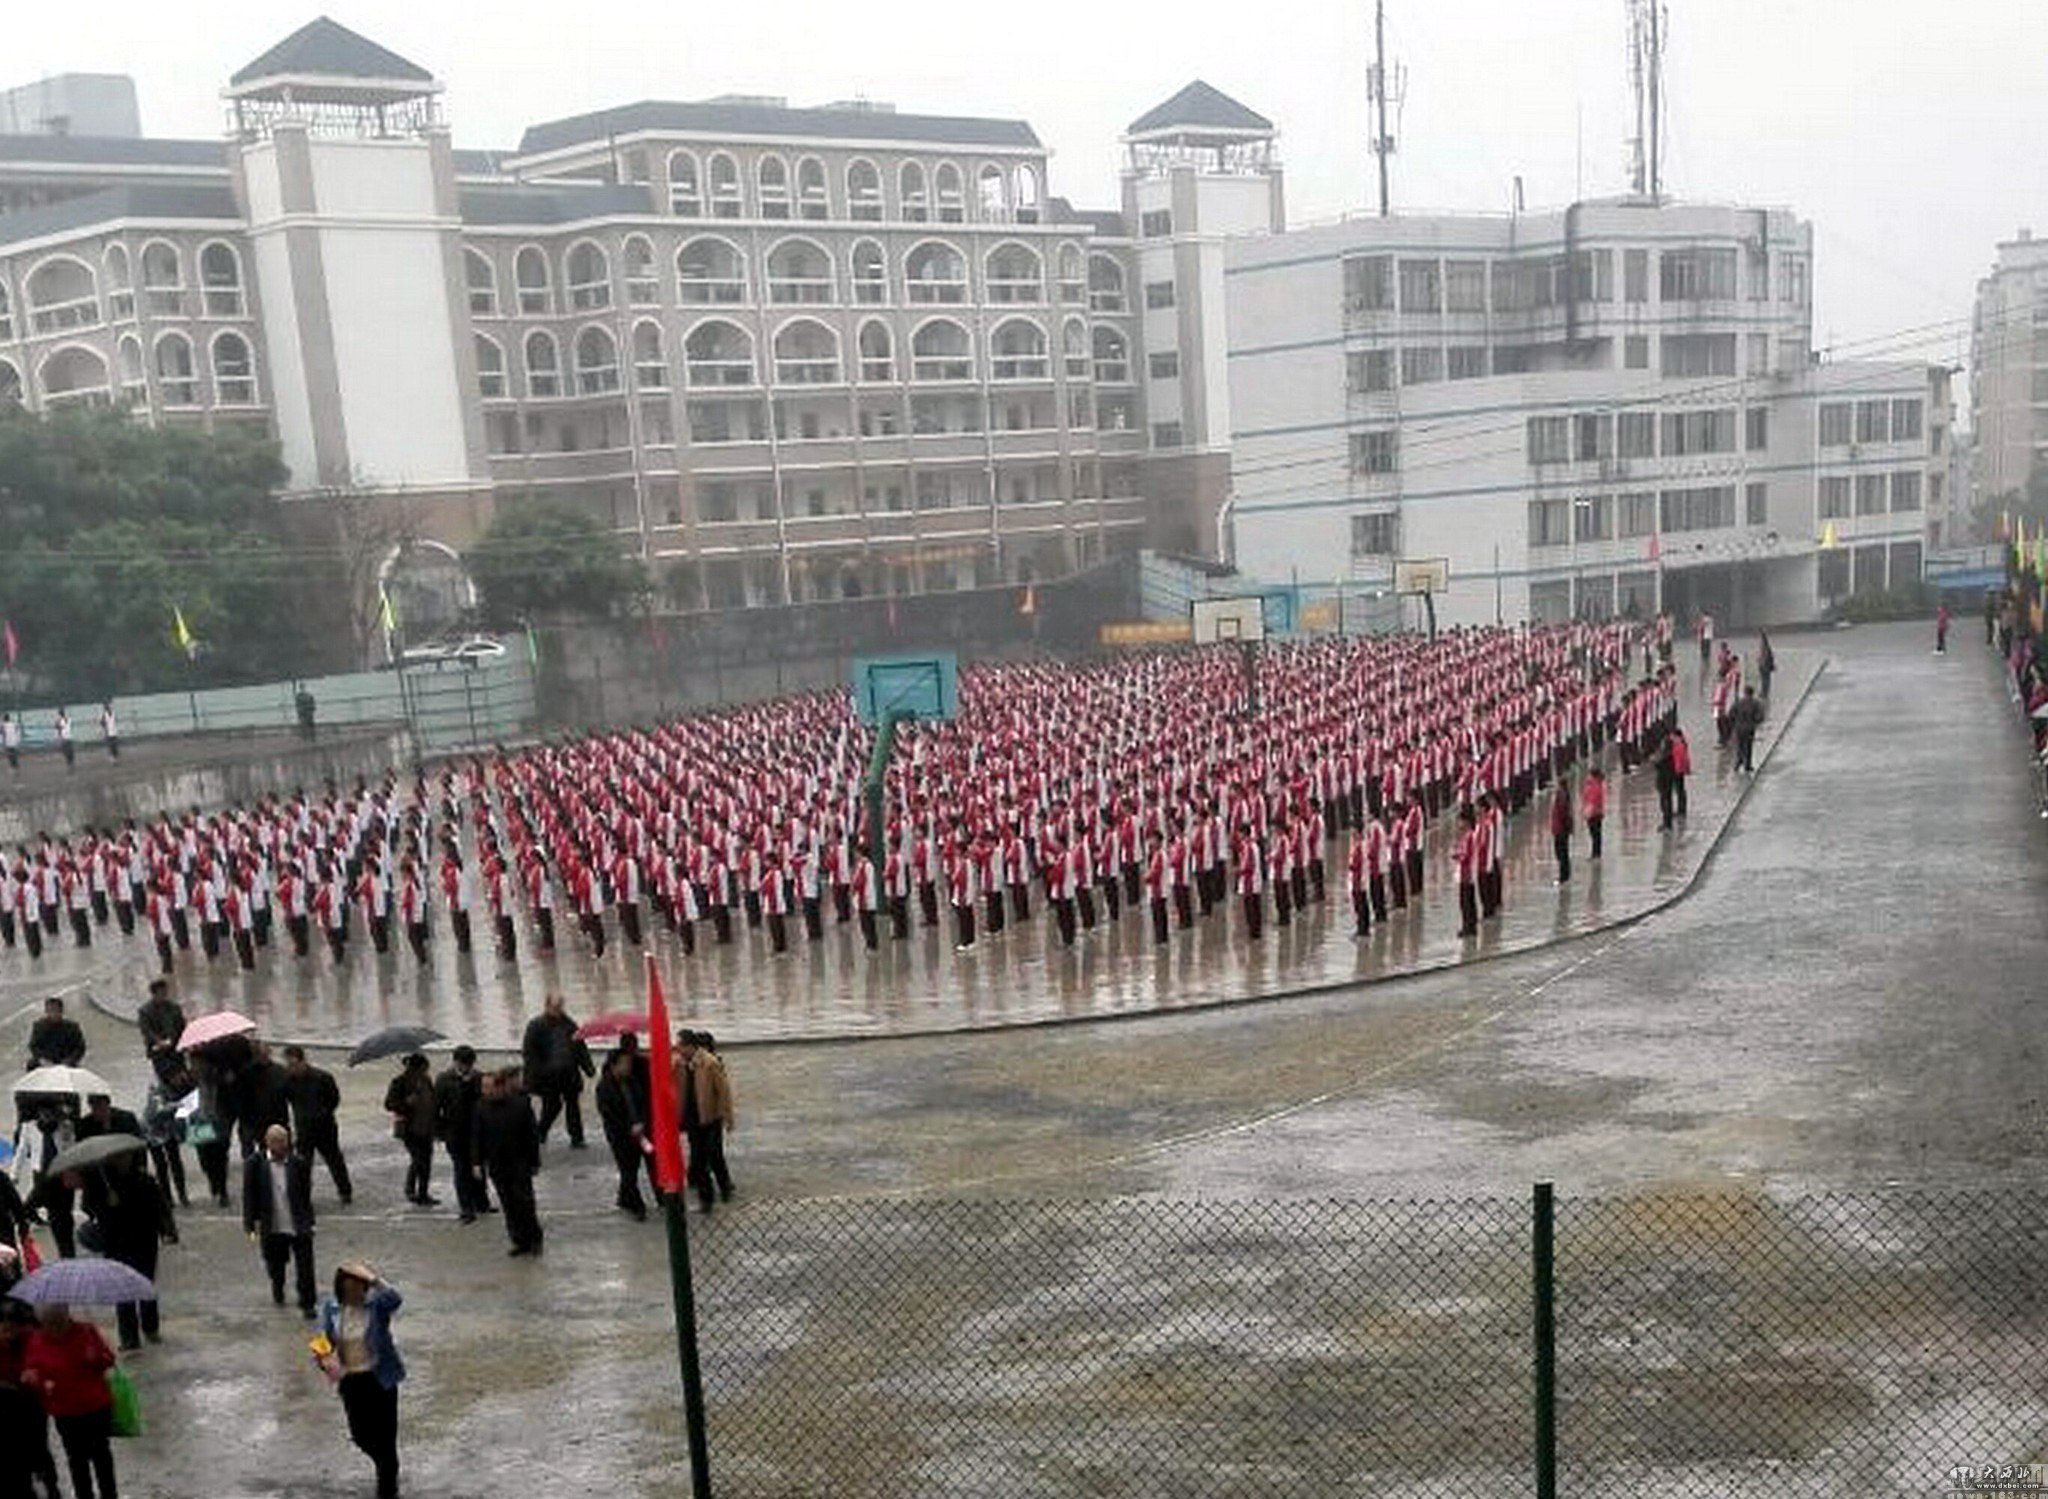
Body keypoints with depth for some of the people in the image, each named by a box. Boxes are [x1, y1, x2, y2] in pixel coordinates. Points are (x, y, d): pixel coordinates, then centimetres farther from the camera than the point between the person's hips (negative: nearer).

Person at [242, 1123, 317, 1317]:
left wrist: (307, 1220, 5)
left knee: (304, 1268, -2)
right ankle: (277, 1289, 50)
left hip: (299, 1227, -1)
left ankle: (306, 1305, 12)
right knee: (275, 1265, 19)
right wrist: (251, 1223, -4)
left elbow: (306, 1193, 4)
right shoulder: (255, 1164, -5)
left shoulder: (299, 1163, -4)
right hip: (271, 1228, 1)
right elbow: (249, 1195, -1)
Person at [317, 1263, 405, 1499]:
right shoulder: (330, 1308, -4)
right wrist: (327, 1358, -21)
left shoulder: (376, 1303, -15)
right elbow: (325, 1341, -1)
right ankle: (386, 1468, 45)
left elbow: (396, 1299, -37)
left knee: (384, 1436, 1)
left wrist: (372, 1277, -41)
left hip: (379, 1378, -4)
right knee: (360, 1435, 14)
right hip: (350, 1381, 4)